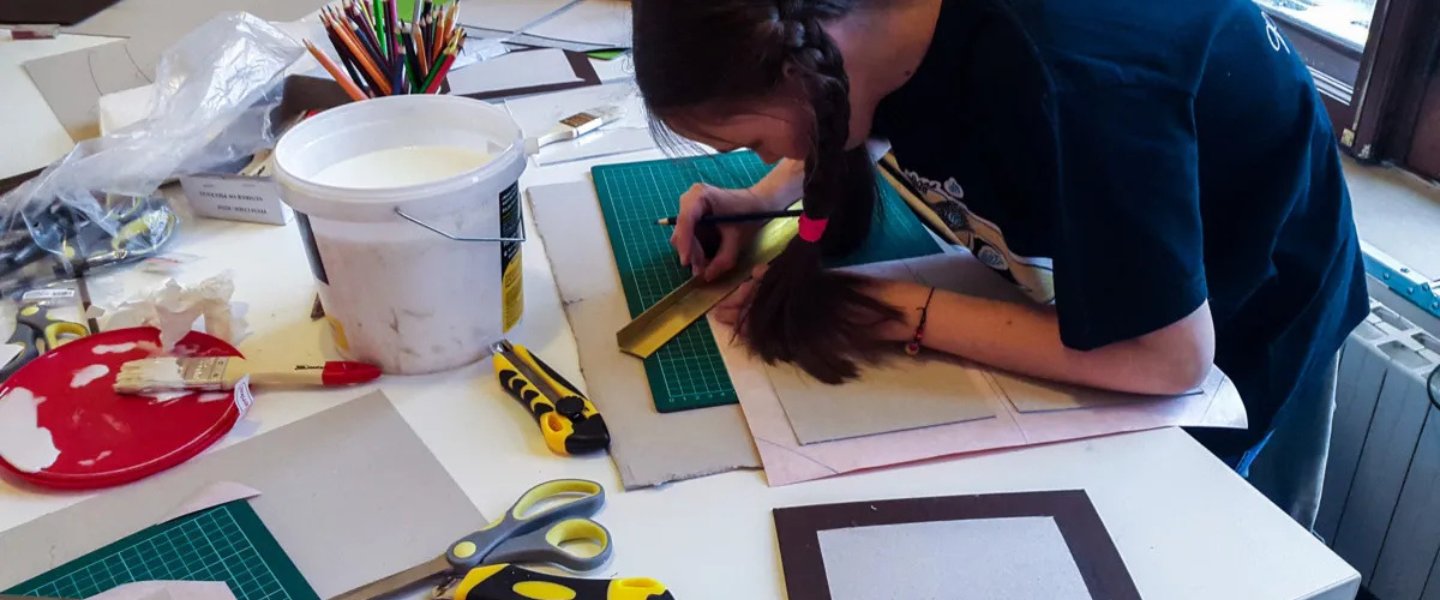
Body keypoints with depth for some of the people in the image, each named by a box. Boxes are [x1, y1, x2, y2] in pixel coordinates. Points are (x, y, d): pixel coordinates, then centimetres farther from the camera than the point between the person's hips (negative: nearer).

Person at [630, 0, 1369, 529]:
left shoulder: (1060, 81, -43)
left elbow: (1169, 357, -37)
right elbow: (839, 119, 7)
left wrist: (907, 313, -31)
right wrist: (765, 195, -12)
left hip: (1231, 324, -6)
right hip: (1097, 272, 6)